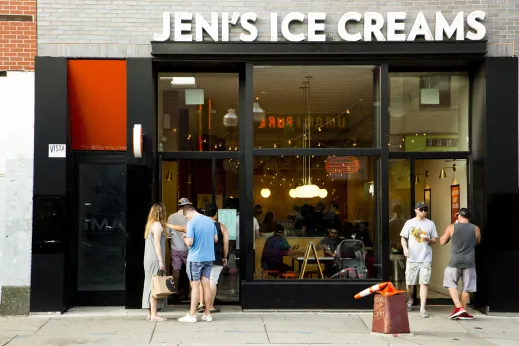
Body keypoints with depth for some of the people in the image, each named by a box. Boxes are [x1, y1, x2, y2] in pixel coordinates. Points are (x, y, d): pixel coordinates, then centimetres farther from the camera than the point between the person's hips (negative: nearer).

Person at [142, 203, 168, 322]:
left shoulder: (150, 224, 15)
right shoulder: (158, 225, -11)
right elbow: (157, 244, -15)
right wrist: (161, 261, -16)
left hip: (148, 259, 9)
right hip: (155, 259, -9)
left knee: (150, 285, 11)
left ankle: (150, 313, 15)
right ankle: (154, 315, -7)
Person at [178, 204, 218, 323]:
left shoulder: (192, 222, -13)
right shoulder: (210, 220, 7)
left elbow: (189, 242, -18)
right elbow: (215, 239, 14)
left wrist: (185, 239, 3)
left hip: (195, 258, -6)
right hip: (209, 257, 6)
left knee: (195, 285, 0)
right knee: (206, 284, 9)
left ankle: (192, 315, 6)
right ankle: (207, 314, 13)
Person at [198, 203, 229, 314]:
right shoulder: (221, 227, -2)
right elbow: (226, 244, -3)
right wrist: (224, 257, 7)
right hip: (216, 259, -2)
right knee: (212, 281, 1)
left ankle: (201, 304, 8)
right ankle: (210, 306, 4)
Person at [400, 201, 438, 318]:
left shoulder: (430, 224, 8)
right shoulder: (409, 223, 6)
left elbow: (435, 240, 11)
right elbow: (403, 238, 7)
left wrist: (428, 239, -12)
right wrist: (405, 248, -12)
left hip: (425, 258, 0)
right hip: (412, 258, 1)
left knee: (424, 283, -8)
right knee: (410, 283, 7)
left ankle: (422, 309, -7)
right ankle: (410, 301, 34)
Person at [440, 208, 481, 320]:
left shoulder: (451, 228, -6)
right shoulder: (476, 229, -2)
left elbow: (442, 242, 6)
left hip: (455, 262, -1)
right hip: (469, 262, 1)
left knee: (451, 284, 14)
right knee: (467, 287, 9)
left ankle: (459, 307, 1)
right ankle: (462, 312, 14)